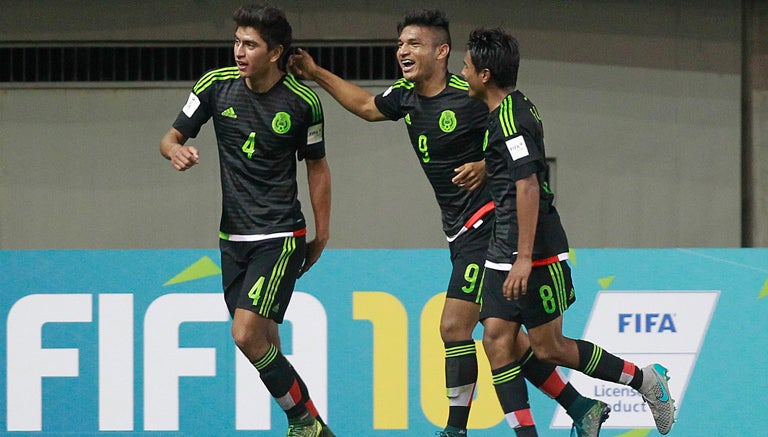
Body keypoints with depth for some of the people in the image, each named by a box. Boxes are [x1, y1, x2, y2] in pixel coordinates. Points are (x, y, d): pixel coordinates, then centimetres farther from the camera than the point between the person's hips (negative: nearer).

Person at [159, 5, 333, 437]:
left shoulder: (303, 101, -7)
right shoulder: (216, 86, -2)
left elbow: (317, 166, 6)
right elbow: (172, 137, 7)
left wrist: (321, 235, 8)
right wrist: (177, 150, -18)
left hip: (281, 237, -4)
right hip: (234, 236, 4)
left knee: (247, 335, -18)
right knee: (264, 344, 6)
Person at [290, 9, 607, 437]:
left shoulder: (471, 97, -17)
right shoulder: (406, 97, 7)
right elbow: (366, 105, 28)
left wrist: (486, 167, -26)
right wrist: (317, 74, 25)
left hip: (486, 223, -9)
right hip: (462, 230, 9)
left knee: (454, 325, -12)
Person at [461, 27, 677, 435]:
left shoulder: (510, 119, -18)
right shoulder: (517, 108, 12)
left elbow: (528, 187, -25)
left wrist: (525, 257, -27)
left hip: (536, 254, -10)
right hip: (503, 252, 10)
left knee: (549, 348, -1)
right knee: (496, 338, 0)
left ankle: (645, 380, 14)